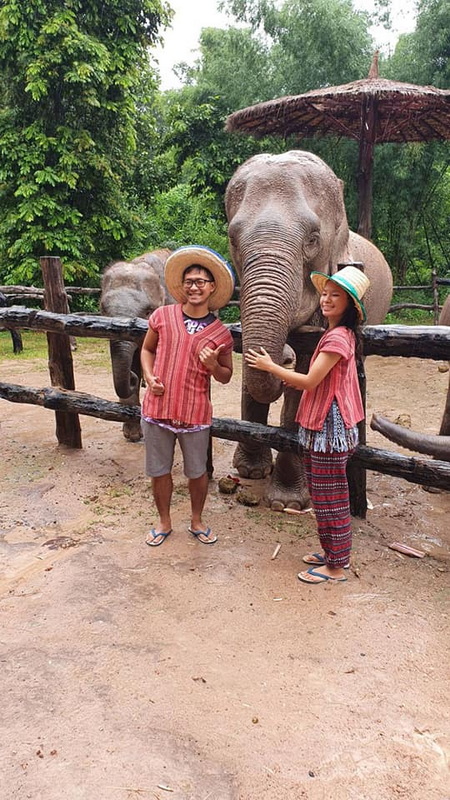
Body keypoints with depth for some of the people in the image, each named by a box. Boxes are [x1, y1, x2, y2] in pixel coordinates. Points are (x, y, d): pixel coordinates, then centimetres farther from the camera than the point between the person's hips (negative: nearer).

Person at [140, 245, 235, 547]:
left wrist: (213, 366, -16)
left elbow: (226, 376, 7)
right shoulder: (163, 316, -2)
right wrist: (149, 377, -5)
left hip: (195, 415, -1)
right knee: (159, 471, 14)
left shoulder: (221, 333, -3)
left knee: (197, 472, 14)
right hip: (157, 409, 1)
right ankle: (164, 522, 35)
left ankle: (197, 521, 38)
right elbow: (147, 349, 13)